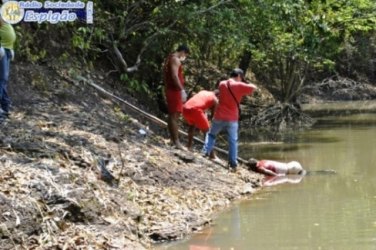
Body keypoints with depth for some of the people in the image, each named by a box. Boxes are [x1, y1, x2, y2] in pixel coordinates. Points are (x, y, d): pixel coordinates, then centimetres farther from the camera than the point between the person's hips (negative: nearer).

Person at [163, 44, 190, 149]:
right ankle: (176, 141, -13)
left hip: (170, 90, 11)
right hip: (174, 90, -11)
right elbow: (174, 75, -24)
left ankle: (173, 139, 20)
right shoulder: (175, 59, -13)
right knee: (174, 115, -11)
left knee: (172, 115, 14)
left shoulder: (170, 58, 19)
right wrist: (182, 90, -27)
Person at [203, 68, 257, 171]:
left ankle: (206, 153, 9)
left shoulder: (222, 84, 5)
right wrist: (244, 85, 14)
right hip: (232, 119, -3)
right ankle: (233, 164, 1)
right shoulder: (239, 86, -9)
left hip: (219, 117, 3)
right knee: (233, 141, 5)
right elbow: (253, 88, -4)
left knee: (211, 134, 23)